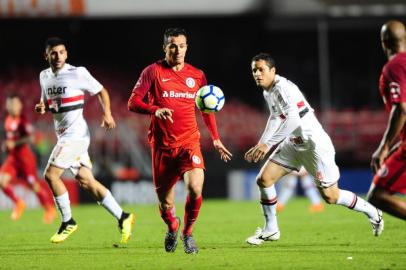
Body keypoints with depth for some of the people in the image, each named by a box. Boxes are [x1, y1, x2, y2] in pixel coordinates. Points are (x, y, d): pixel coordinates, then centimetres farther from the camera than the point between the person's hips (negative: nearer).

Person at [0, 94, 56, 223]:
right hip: (13, 157, 7)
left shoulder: (22, 120, -12)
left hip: (25, 155, -7)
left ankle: (50, 209, 13)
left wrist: (14, 144, -24)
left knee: (34, 185, -4)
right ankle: (18, 203, 7)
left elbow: (30, 137, -20)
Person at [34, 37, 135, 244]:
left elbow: (101, 91, 1)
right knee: (85, 181, 5)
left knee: (51, 174, -14)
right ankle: (122, 218, 10)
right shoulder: (44, 76, 11)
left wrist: (107, 114, -13)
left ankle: (68, 222, -1)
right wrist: (41, 107, 1)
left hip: (76, 133, -7)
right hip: (63, 134, 7)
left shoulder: (78, 73, -9)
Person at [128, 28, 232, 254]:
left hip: (189, 142, 1)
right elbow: (133, 103, -5)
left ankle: (188, 233, 1)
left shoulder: (197, 75, 8)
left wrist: (216, 139, 17)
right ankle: (172, 229, 39)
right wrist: (155, 110, -24)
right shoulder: (153, 72, 0)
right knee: (165, 203, 4)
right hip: (162, 146, -1)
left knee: (195, 188, -24)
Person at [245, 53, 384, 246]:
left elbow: (293, 120, -33)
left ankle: (372, 212, 17)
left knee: (330, 196, -5)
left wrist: (268, 144, -33)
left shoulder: (284, 88, -22)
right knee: (263, 179, 1)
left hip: (315, 142, -9)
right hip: (294, 143, 9)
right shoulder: (268, 92, 8)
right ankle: (271, 230, 14)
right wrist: (260, 145, 14)